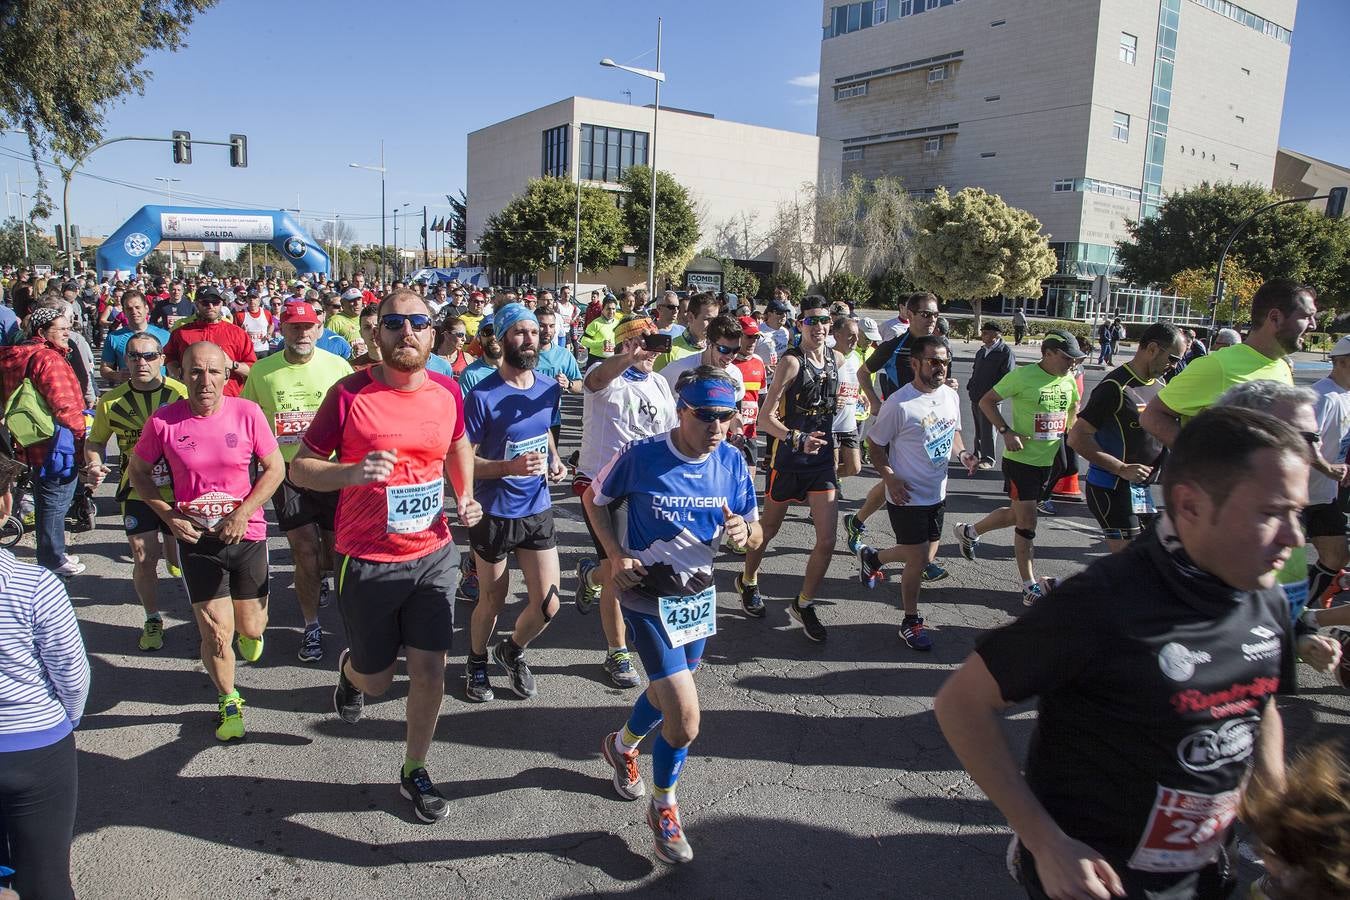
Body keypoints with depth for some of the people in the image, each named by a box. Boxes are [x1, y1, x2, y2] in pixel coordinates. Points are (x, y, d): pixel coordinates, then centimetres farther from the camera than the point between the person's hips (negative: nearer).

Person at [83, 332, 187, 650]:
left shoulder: (181, 394, -9)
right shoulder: (111, 401, -1)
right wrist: (94, 464, -10)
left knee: (180, 560, 7)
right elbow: (95, 441, 11)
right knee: (144, 559, 0)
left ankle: (173, 557, 46)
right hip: (136, 490, 1)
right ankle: (152, 620, 21)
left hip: (179, 490, -1)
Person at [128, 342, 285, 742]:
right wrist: (169, 515, -6)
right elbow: (138, 471, 6)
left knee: (251, 628, 11)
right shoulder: (163, 420, -9)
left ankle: (249, 629, 51)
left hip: (247, 532, 0)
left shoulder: (247, 413, -10)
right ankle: (228, 703, 25)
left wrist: (242, 513, -13)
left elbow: (275, 468, -4)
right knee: (216, 631, -1)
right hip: (195, 537, 0)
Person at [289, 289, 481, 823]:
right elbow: (299, 468, -7)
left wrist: (466, 496, 3)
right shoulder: (349, 394, -13)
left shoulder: (447, 392, -2)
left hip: (433, 555, 3)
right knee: (377, 680, 14)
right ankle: (350, 670, 52)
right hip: (368, 562, -2)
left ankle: (414, 771, 29)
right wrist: (351, 472, -27)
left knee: (429, 672, 4)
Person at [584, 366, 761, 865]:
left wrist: (743, 532, -25)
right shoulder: (641, 456, -20)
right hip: (647, 595, -5)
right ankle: (663, 806, 19)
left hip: (699, 594, 6)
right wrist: (617, 555, -15)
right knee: (685, 720, -10)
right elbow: (593, 498, -3)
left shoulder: (732, 460, -8)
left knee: (666, 693, 25)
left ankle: (622, 745, 58)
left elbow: (755, 536, 0)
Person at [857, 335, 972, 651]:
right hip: (908, 497, -7)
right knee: (917, 561, 0)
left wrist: (962, 453, -3)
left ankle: (872, 557, 43)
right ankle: (911, 622, 21)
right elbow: (876, 445, -12)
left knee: (927, 556, 18)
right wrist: (890, 478, -25)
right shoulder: (899, 404, -20)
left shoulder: (951, 396, 1)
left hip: (938, 494, 7)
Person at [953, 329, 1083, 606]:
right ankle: (1030, 585, 10)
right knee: (1027, 522, -2)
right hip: (1022, 459, -7)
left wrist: (1069, 435, 7)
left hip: (1051, 459, 7)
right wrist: (1006, 431, -19)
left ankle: (969, 531, 40)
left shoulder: (1069, 380, 4)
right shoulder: (1023, 376, -15)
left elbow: (1074, 408, 23)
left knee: (1018, 513, 18)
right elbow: (986, 401, -9)